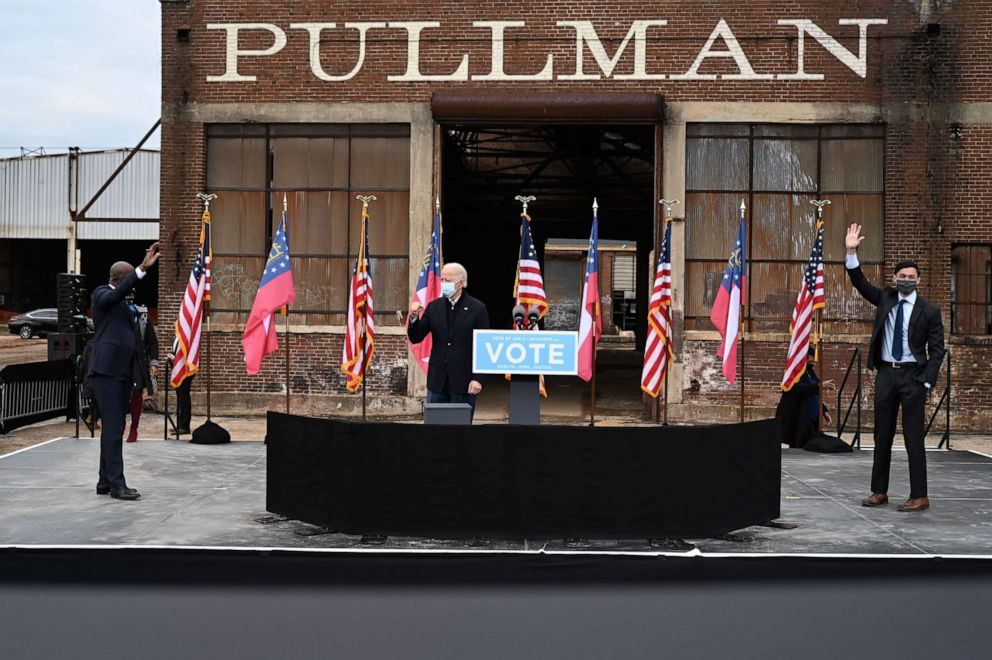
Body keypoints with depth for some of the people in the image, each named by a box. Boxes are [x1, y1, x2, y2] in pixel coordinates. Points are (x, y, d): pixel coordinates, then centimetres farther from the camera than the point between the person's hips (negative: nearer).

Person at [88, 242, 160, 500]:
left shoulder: (123, 302, 21)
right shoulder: (101, 294, -5)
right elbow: (117, 294, -28)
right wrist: (143, 268, -38)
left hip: (123, 372, 9)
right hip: (107, 371, -9)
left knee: (113, 428, 11)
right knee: (113, 428, -10)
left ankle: (106, 481, 16)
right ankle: (117, 484, -10)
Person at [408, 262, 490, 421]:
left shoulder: (477, 309, -3)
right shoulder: (434, 307, 7)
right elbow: (415, 338, 7)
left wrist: (478, 378, -12)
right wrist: (414, 318, -12)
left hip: (463, 382, -3)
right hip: (437, 381, 3)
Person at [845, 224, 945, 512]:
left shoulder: (929, 311, -3)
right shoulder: (885, 298, 6)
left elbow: (937, 350, -3)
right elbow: (860, 282, -1)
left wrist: (926, 381, -11)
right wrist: (851, 252, -13)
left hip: (912, 375, -4)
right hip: (885, 373, 4)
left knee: (913, 438, -2)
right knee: (882, 436, 10)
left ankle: (919, 497, 4)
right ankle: (879, 492, 19)